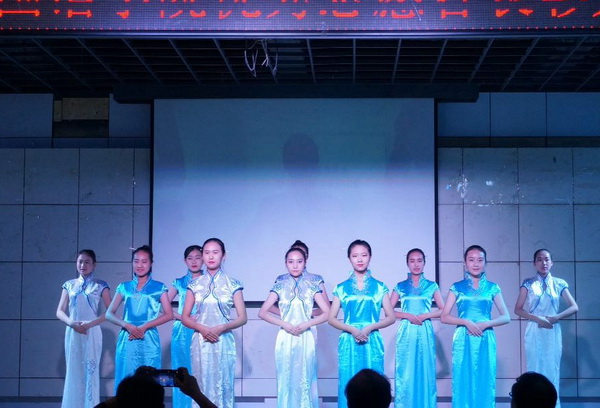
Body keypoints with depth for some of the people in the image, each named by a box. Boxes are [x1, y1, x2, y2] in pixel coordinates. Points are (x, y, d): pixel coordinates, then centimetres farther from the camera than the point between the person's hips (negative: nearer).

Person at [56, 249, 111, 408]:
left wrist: (90, 323, -14)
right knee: (73, 371, 3)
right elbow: (60, 311, 8)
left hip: (91, 333, -3)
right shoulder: (69, 285, 10)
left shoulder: (100, 286, 2)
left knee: (90, 371, -5)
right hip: (72, 333, 3)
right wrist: (71, 323, -12)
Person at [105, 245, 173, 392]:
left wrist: (144, 327, -11)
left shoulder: (158, 288, 4)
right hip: (127, 340, 2)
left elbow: (169, 315, -1)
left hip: (149, 341, -2)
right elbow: (109, 314, 6)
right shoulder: (124, 287, 10)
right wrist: (128, 326, -12)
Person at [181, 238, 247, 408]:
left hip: (224, 342, -1)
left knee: (222, 386, 0)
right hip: (200, 342, 2)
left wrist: (221, 328, -15)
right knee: (201, 387, 2)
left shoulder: (232, 284, 1)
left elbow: (242, 317, 0)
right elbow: (185, 317, 7)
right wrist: (202, 328, -12)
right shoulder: (195, 284, 6)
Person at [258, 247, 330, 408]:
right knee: (287, 380, 3)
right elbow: (262, 312, 0)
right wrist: (284, 324, -11)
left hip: (306, 339, 0)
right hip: (286, 339, 0)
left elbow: (327, 313, -1)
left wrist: (306, 324, -13)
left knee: (305, 381, 3)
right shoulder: (280, 286, 3)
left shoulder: (312, 286, 3)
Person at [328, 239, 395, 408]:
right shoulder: (342, 288, 5)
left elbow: (390, 317, 4)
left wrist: (369, 328, -10)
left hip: (372, 343, 0)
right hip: (349, 343, 0)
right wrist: (352, 329, -11)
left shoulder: (379, 287, 5)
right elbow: (331, 318, 5)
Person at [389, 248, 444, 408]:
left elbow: (443, 310, 4)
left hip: (425, 333, 0)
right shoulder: (400, 287, 7)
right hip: (406, 333, 0)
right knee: (405, 372, -1)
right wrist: (408, 315, -10)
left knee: (425, 371, 1)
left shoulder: (432, 286, 7)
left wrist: (424, 316, -10)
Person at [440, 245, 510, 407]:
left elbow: (506, 317, 4)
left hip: (486, 341, 1)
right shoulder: (457, 287, 4)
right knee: (464, 382, 0)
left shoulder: (492, 288, 6)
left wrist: (484, 324, -11)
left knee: (485, 382, 2)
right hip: (463, 341, -1)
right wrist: (466, 322, -13)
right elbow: (444, 317, 1)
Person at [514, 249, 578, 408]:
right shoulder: (528, 284, 1)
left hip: (553, 332, 1)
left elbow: (574, 307, 2)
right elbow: (518, 309, -2)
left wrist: (555, 317, -12)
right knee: (535, 369, 1)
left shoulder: (559, 284, 4)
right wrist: (537, 318, -15)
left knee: (552, 369, 2)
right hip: (534, 331, -1)